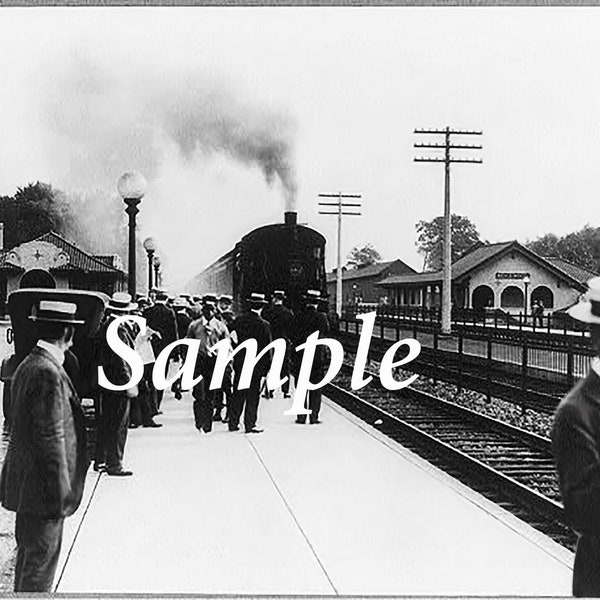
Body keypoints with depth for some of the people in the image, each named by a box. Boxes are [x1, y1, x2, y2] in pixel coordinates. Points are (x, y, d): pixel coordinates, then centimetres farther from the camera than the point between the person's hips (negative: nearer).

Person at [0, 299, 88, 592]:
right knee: (41, 562, -1)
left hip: (25, 486, 10)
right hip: (43, 489, -10)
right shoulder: (49, 374, -21)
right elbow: (51, 438, -22)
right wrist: (62, 493, -17)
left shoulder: (27, 366, 8)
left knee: (29, 555, 19)